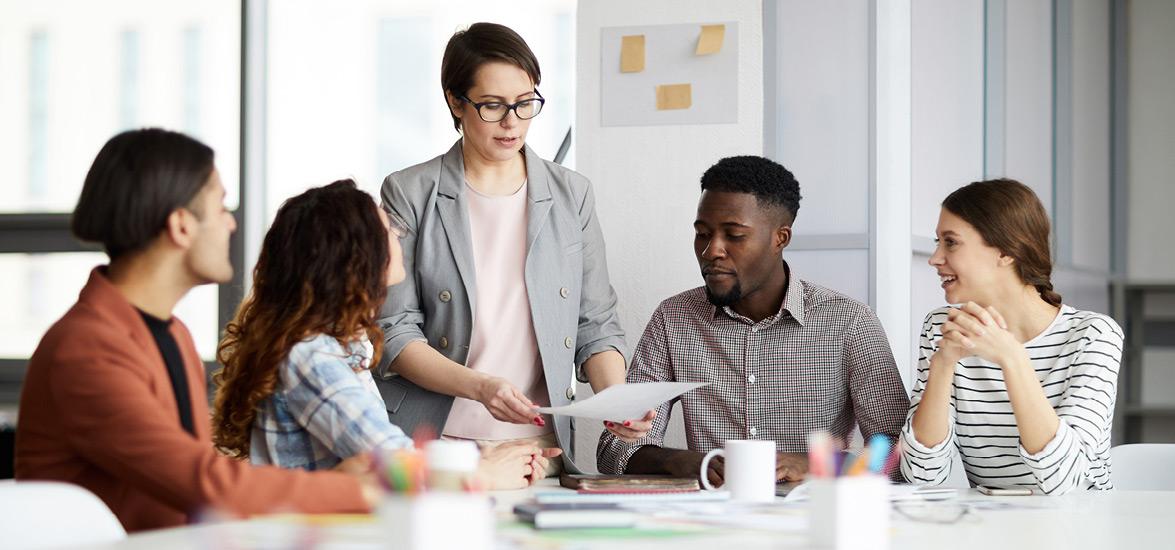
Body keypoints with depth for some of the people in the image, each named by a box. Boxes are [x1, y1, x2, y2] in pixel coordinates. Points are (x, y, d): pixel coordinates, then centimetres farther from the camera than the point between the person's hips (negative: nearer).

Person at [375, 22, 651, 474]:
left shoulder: (571, 195, 12)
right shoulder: (410, 195, 3)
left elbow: (596, 326, 15)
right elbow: (394, 333, -1)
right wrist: (477, 386, -17)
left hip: (542, 449, 2)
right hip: (433, 448, -2)